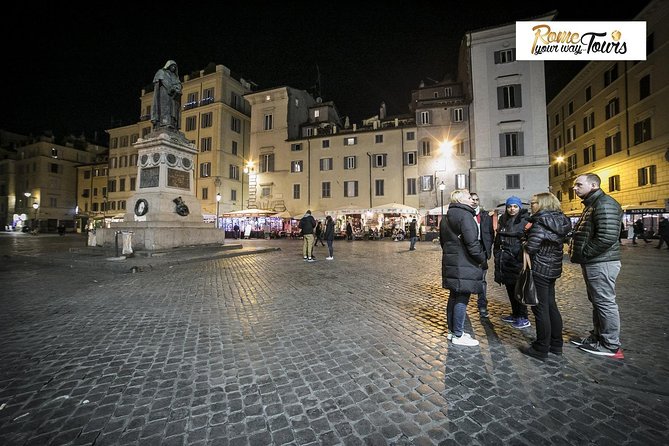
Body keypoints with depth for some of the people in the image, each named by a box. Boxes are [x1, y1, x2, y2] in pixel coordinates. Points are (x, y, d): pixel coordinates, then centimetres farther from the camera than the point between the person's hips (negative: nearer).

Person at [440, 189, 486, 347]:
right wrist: (482, 258, -5)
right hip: (464, 264, -9)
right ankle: (458, 335, 9)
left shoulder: (445, 218, 16)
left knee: (454, 297, 17)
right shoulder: (465, 215, -14)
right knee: (462, 299, -1)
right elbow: (472, 242, -19)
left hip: (450, 262, 9)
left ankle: (452, 330, 27)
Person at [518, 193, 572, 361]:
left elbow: (531, 247, -24)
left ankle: (541, 349, 12)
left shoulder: (540, 224, -19)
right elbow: (555, 244, 13)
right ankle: (556, 344, 31)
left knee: (540, 309, 1)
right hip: (553, 269, 9)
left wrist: (525, 244, -2)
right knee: (551, 306, 19)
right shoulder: (560, 222, 8)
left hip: (539, 270, -9)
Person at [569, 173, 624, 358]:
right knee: (597, 301, 18)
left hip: (601, 263, -10)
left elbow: (607, 237, -25)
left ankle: (611, 345, 12)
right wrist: (578, 253, 11)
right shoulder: (591, 204, 17)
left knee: (605, 302, 0)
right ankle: (597, 336, 30)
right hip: (593, 262, 10)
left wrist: (583, 254, -17)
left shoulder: (604, 204, -16)